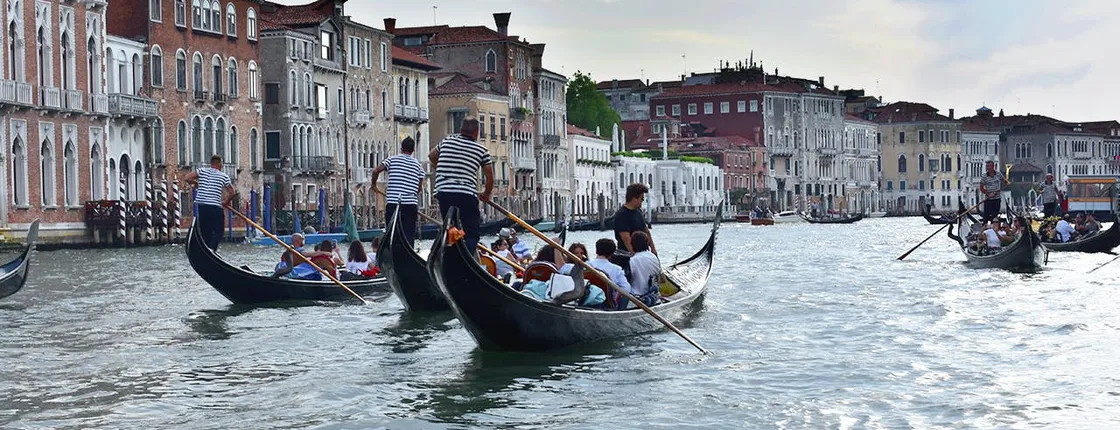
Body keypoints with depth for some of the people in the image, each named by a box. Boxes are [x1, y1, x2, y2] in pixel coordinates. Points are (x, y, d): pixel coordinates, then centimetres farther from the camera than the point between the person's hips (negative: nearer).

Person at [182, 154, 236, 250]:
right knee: (218, 231, 4)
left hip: (200, 206, 4)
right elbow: (232, 193, 3)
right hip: (215, 207, -4)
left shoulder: (202, 171, 8)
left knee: (205, 232, 14)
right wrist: (226, 202, 20)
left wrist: (195, 183, 18)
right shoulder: (224, 176, 4)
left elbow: (186, 178, -1)